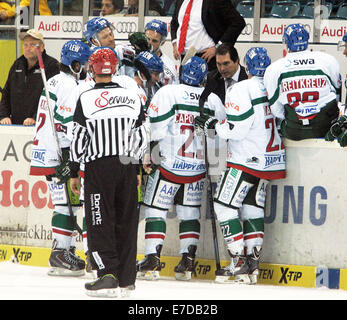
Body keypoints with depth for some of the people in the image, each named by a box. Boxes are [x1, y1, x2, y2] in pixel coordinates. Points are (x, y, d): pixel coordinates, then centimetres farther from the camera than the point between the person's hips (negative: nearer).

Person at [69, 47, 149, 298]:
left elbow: (79, 138, -5)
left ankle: (107, 274, -12)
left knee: (100, 222, -1)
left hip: (98, 167, -4)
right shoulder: (133, 97, 5)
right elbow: (142, 137, 8)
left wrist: (74, 172, 3)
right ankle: (126, 278, 12)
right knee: (126, 221, 10)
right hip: (127, 166, 4)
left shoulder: (86, 99, -7)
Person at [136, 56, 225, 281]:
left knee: (156, 209, 3)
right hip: (198, 169, 4)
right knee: (190, 212, 13)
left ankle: (152, 260, -4)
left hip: (169, 164, -4)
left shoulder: (167, 93, -8)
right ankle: (188, 262, 8)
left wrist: (149, 158, 0)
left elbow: (154, 130, -11)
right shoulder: (214, 100, 4)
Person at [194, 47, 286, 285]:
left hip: (248, 159, -7)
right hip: (272, 158, 7)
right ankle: (253, 263, 11)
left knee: (225, 205, -1)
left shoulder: (241, 90, -14)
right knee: (253, 207, 14)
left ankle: (239, 262, -6)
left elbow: (238, 128, -19)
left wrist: (214, 126, -4)